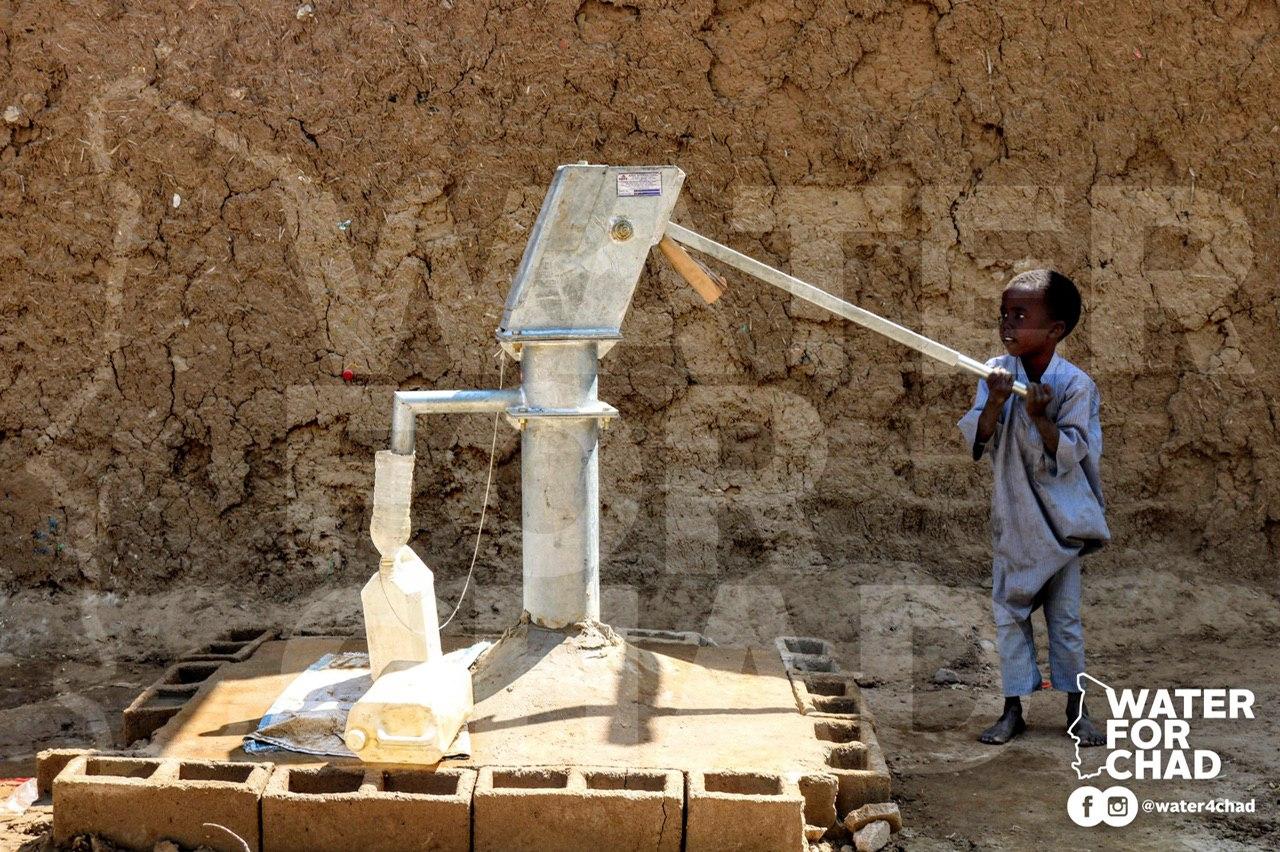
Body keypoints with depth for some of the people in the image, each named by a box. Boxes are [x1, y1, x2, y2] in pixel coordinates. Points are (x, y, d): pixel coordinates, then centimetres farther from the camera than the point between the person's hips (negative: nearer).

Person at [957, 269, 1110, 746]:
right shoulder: (996, 373, -5)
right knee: (1008, 613, 6)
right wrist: (995, 402, -26)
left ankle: (1076, 710, 21)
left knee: (1065, 617, 7)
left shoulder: (1075, 384, -13)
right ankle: (1013, 709, 17)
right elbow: (976, 442, -10)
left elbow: (1070, 453, -17)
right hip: (1011, 516, 2)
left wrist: (1040, 416, -30)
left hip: (1058, 518, -2)